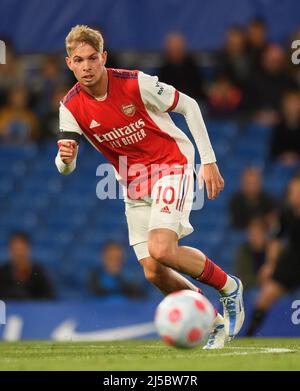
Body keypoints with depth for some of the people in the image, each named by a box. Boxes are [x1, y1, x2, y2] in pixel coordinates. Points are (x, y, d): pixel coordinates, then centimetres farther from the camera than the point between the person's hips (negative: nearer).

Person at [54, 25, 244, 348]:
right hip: (134, 184, 5)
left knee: (161, 249, -26)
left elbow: (188, 106, -8)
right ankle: (216, 322, 18)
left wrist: (209, 161, -9)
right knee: (154, 273, -2)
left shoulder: (136, 84, -19)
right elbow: (65, 167, -4)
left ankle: (228, 286, -1)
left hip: (171, 166, -5)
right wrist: (66, 158, -30)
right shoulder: (71, 107, -8)